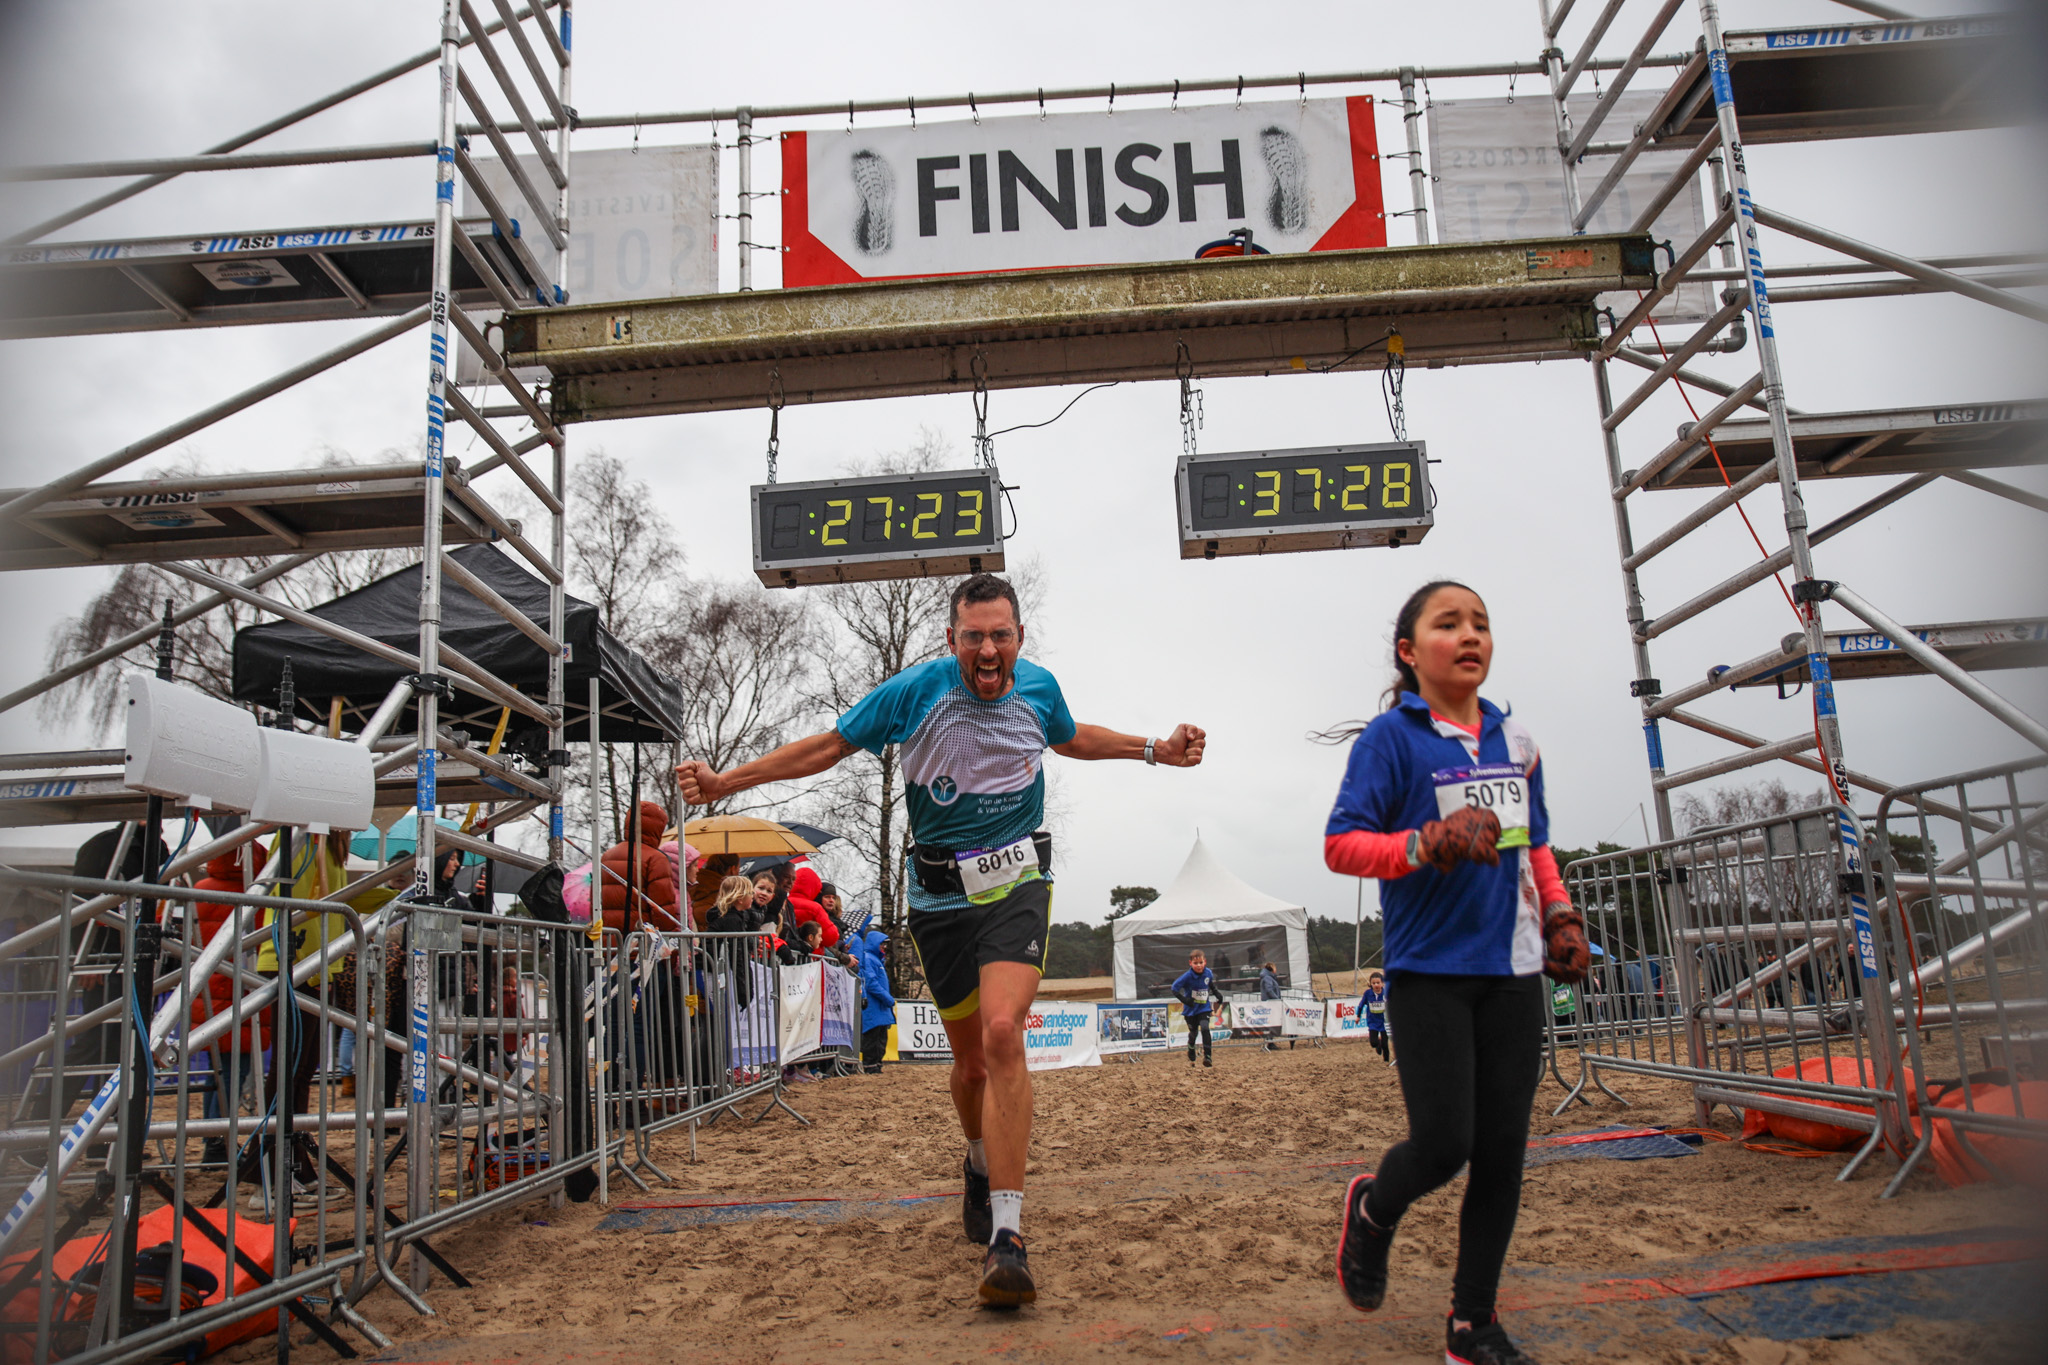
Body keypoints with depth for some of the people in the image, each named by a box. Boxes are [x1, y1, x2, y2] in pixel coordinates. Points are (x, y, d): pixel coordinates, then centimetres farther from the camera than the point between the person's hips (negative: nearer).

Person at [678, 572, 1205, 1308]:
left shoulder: (1039, 687, 1)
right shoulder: (917, 690, -8)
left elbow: (1070, 737, 25)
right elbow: (829, 746, 1)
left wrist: (1156, 749, 20)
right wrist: (725, 782, -4)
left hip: (1017, 885, 0)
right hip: (941, 895, 0)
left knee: (1002, 1034, -23)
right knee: (971, 1061, 9)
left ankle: (1007, 1234, -20)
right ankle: (982, 1165, 44)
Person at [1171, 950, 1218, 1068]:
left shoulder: (1208, 973, -7)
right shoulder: (1187, 976, -20)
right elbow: (1174, 988, -19)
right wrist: (1184, 1000, -25)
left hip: (1204, 1008, 2)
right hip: (1191, 1009, -2)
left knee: (1205, 1029, -19)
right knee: (1193, 1033, 12)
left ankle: (1207, 1057, -18)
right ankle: (1191, 1059, 33)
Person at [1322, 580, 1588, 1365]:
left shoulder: (1514, 740, 12)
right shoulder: (1391, 736, -5)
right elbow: (1340, 845, -10)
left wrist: (1560, 914, 9)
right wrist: (1428, 844, -24)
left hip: (1512, 970, 5)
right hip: (1430, 970, -5)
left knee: (1502, 1152, 5)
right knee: (1443, 1144, -9)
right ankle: (1373, 1210, 26)